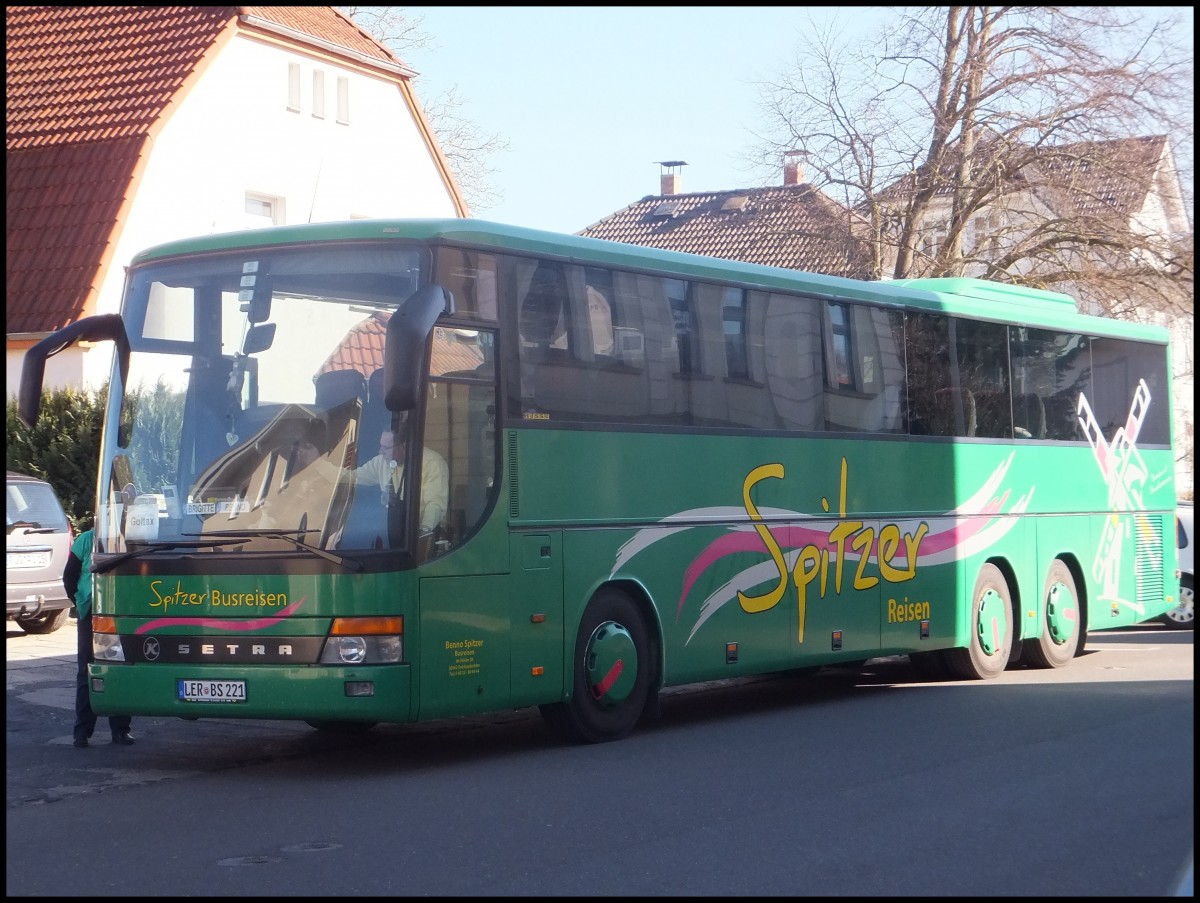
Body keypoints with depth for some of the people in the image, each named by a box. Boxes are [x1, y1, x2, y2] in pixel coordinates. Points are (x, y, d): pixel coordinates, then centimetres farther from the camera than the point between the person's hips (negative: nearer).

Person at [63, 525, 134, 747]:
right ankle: (82, 731, 6)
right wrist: (80, 601, 2)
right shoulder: (85, 541, 2)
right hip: (91, 614, 0)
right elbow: (69, 575, 9)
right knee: (86, 672, 3)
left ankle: (120, 729, 12)